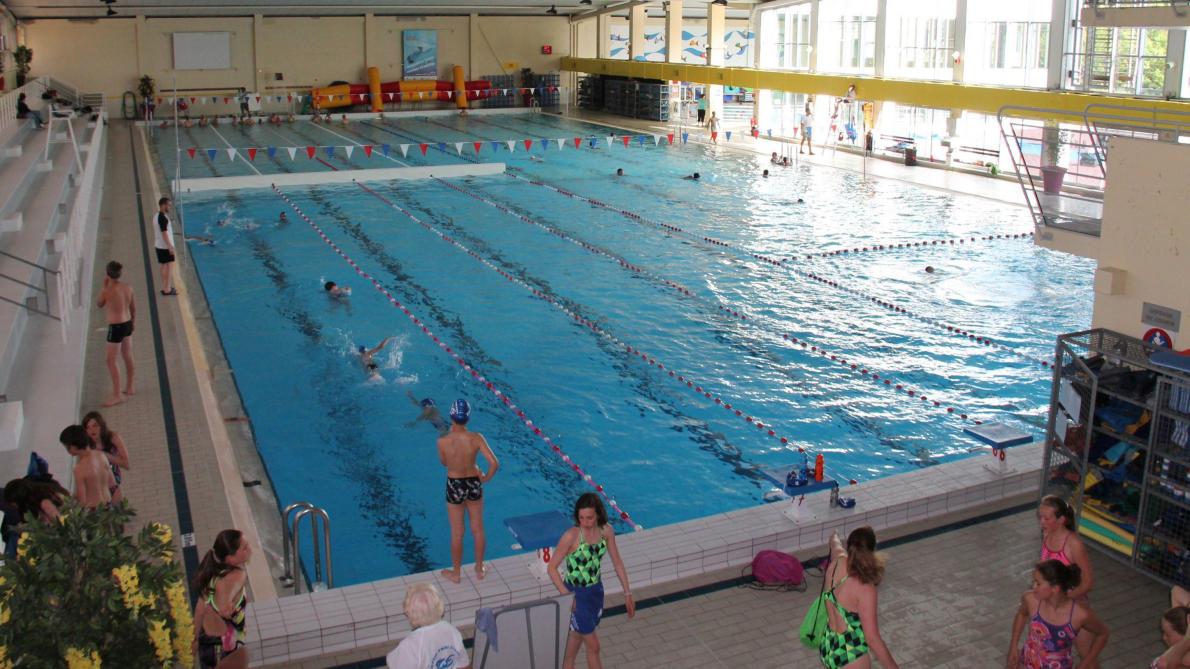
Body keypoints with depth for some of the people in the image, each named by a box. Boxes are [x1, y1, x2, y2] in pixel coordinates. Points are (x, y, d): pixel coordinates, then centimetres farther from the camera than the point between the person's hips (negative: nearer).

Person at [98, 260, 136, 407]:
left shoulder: (107, 291, -20)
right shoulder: (128, 287, -2)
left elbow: (100, 305, 1)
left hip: (116, 327, -7)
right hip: (127, 324, 7)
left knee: (110, 360, 1)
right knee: (128, 357, 19)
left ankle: (117, 394, 2)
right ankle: (129, 388, 32)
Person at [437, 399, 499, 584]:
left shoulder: (443, 441, -22)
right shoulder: (476, 438, -19)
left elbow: (444, 463, -2)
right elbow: (494, 463, -21)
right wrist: (485, 478, -1)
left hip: (454, 486, -1)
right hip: (473, 483, 1)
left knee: (457, 533, 15)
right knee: (478, 530, 20)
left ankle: (456, 573, 31)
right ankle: (479, 569, 35)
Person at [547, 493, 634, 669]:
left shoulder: (606, 531, -11)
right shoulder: (571, 536, -26)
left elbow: (617, 563, 1)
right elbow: (552, 567, -18)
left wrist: (627, 594, 4)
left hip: (596, 590, 5)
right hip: (576, 594, -5)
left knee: (577, 635, 24)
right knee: (593, 645, 4)